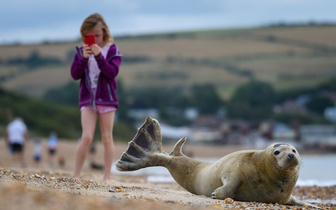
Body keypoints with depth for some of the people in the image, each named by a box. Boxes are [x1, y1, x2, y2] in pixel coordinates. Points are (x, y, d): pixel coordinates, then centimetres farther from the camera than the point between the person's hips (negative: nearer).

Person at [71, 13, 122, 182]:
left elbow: (112, 72, -14)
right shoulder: (82, 51, 5)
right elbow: (75, 74, -2)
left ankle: (107, 177, 9)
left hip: (106, 98, -1)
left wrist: (99, 56, -23)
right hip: (87, 99, 1)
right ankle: (76, 175, 0)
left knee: (107, 138, 4)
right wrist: (83, 58, -16)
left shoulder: (112, 50, -2)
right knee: (87, 137, -9)